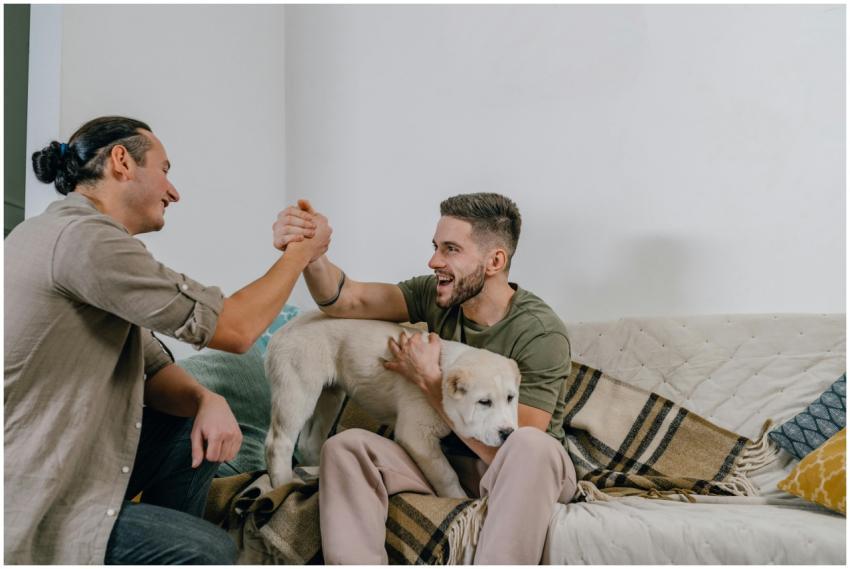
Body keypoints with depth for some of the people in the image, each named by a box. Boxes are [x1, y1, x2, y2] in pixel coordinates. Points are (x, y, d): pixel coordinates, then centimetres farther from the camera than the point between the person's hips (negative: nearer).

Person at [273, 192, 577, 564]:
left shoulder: (541, 335, -20)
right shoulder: (436, 296, -4)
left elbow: (507, 450, -25)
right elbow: (347, 300, -14)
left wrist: (429, 380, -20)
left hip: (524, 476, -4)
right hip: (447, 459, 5)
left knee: (532, 446, -39)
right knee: (346, 446, -19)